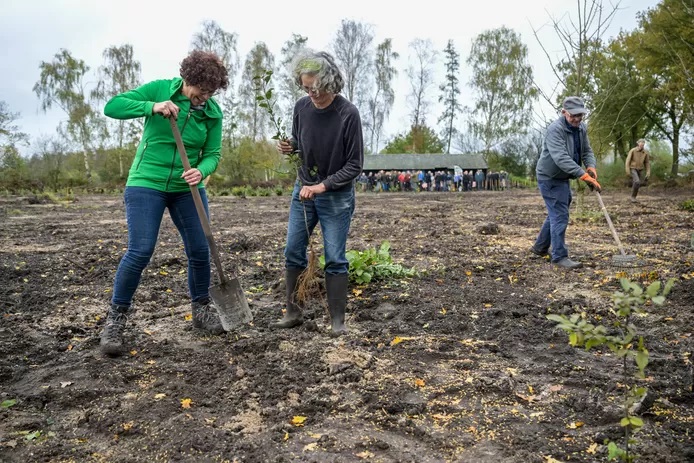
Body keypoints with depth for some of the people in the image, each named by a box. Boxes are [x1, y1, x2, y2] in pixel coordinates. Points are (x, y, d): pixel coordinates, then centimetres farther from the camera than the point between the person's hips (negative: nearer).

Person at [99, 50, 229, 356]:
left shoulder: (212, 112, -2)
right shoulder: (160, 89, -8)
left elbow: (212, 154, -3)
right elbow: (112, 106, -12)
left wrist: (201, 172, -25)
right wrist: (152, 107, -27)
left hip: (187, 188, 4)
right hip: (146, 183, -3)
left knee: (200, 250, 2)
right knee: (140, 252, -11)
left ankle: (202, 310, 24)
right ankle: (116, 319, 7)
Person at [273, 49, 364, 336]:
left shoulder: (348, 114, -17)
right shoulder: (302, 107, -4)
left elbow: (354, 165, -15)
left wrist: (322, 186, -22)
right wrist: (288, 147, -9)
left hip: (336, 196, -5)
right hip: (303, 189, 5)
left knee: (335, 258, -2)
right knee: (293, 252, 5)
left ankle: (337, 321, 9)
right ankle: (292, 313, 19)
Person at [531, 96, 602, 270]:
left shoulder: (581, 128, 2)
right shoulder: (555, 129, -26)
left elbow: (586, 151, 5)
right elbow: (561, 158, -37)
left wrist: (591, 167, -17)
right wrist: (584, 176, -43)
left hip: (562, 178, 9)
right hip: (549, 178, -9)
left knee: (556, 213, 19)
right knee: (560, 215, -10)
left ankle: (540, 247, 34)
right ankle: (560, 256, -3)